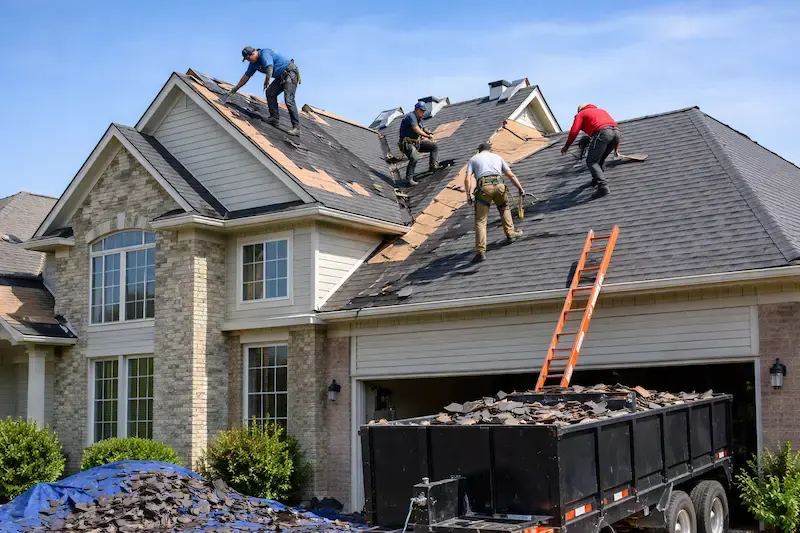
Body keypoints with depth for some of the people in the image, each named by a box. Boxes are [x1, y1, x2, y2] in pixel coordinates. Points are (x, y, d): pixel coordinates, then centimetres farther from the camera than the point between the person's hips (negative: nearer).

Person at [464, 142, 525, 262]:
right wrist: (520, 188, 33)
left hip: (483, 187, -2)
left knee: (480, 220, 0)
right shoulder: (497, 157, 30)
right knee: (504, 208, 34)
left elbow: (467, 178, 7)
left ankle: (481, 252, -10)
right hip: (499, 185, 2)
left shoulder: (474, 159, 24)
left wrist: (468, 195, 6)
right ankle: (510, 233, 30)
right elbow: (511, 175, 26)